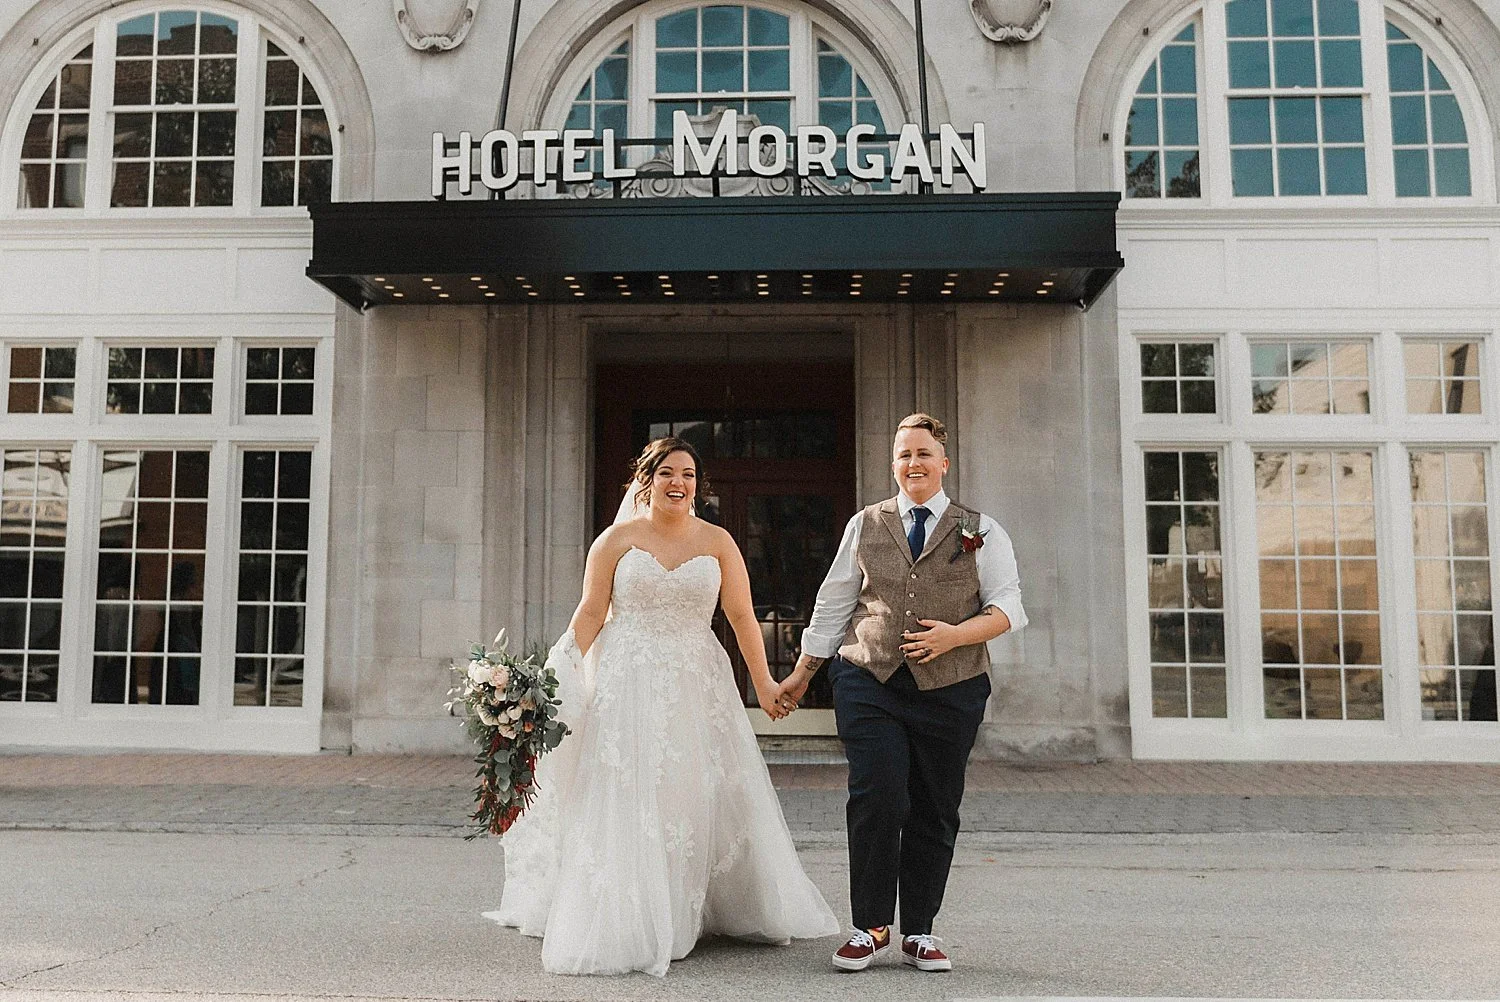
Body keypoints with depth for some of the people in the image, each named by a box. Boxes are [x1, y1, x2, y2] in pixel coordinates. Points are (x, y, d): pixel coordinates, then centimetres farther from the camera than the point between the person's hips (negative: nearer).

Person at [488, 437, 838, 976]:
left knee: (700, 798, 8)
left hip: (698, 688, 2)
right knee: (626, 802, -2)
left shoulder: (717, 542, 6)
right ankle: (628, 925, 8)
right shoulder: (617, 539, 2)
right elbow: (590, 613, 0)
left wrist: (764, 683, -3)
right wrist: (566, 680, -8)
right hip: (627, 688, -2)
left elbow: (742, 615, 2)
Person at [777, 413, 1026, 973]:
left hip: (949, 689, 0)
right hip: (868, 681, 0)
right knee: (876, 802, -10)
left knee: (934, 812, 5)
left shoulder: (980, 531, 9)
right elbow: (832, 605, 16)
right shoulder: (865, 526, 12)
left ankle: (919, 933, 19)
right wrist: (802, 674, 17)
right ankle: (870, 927, 7)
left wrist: (956, 634, -13)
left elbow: (1008, 609, 4)